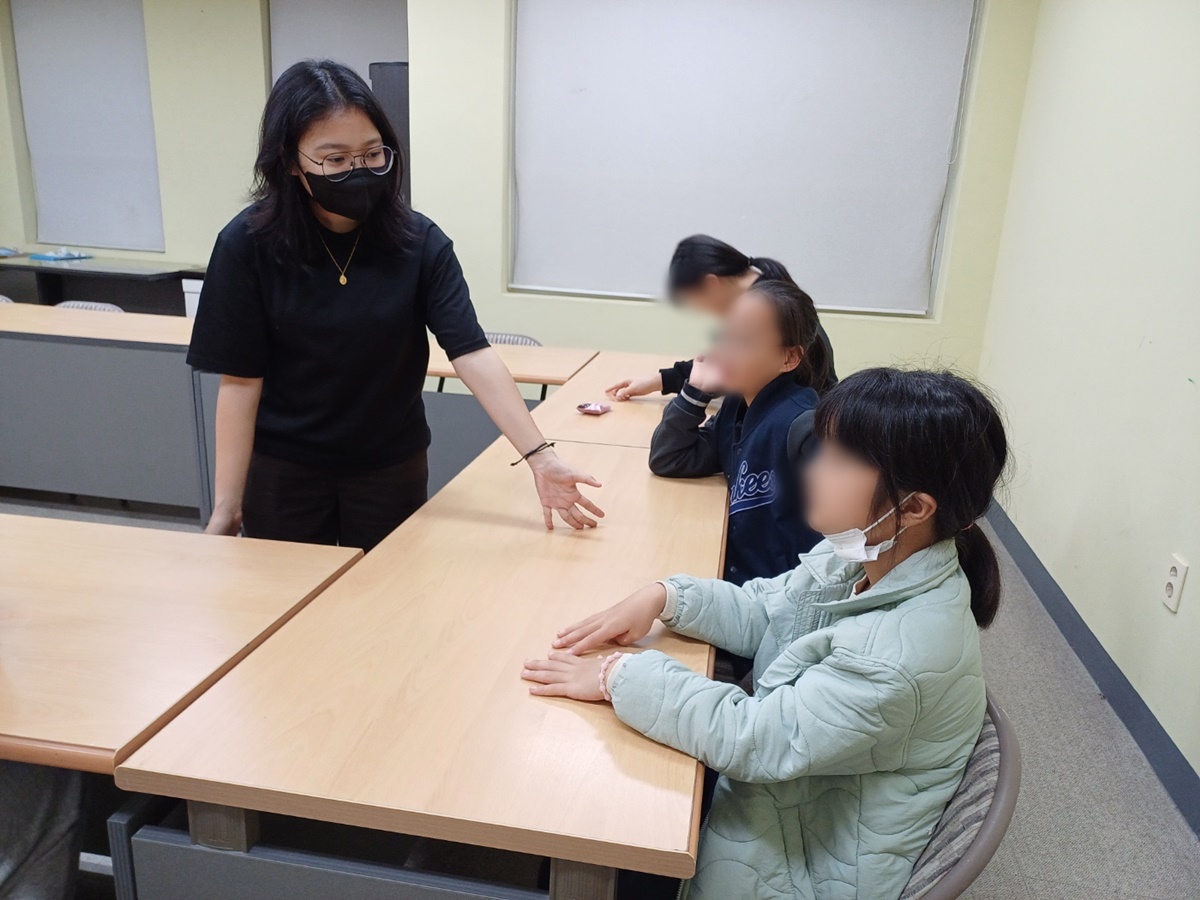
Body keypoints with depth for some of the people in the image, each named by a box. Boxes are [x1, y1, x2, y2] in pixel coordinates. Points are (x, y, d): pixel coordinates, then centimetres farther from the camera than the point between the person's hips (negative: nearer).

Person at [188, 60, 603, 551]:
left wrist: (539, 456, -31)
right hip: (282, 471, 0)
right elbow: (241, 382, -12)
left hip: (392, 468, 1)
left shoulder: (419, 242, -14)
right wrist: (227, 505, -13)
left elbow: (473, 354, -21)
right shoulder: (248, 244, -15)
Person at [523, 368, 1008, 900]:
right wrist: (664, 597, -14)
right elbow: (762, 612, 1)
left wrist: (618, 676, -26)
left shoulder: (899, 654, -36)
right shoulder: (860, 556, -12)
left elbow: (752, 737, -32)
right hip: (788, 792, 7)